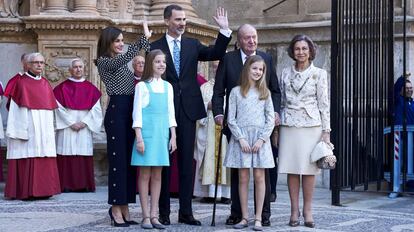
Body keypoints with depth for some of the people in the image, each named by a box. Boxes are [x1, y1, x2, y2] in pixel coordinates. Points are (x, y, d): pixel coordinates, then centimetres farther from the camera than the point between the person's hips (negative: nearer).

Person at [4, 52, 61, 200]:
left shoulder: (45, 84, 16)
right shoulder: (21, 83, -2)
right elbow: (15, 108, -7)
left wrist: (51, 128, 10)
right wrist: (19, 130, -15)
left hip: (44, 127, 6)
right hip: (27, 128, -6)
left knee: (44, 159, 3)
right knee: (28, 158, -8)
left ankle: (42, 190, 8)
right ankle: (26, 191, -5)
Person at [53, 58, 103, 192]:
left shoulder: (91, 89, 11)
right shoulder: (62, 88, 5)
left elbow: (95, 108, 5)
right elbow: (59, 108, -2)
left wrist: (84, 122, -8)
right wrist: (71, 123, -10)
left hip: (85, 128, 2)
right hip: (67, 128, -2)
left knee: (84, 155, -1)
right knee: (67, 155, -7)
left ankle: (84, 184, 2)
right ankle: (67, 185, -5)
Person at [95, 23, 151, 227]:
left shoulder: (122, 61, 21)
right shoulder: (104, 61, -4)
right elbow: (125, 57, -21)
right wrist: (145, 38, -23)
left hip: (130, 111, 8)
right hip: (116, 112, -8)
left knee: (129, 159, 7)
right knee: (118, 159, -6)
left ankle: (124, 207, 13)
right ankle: (116, 208, 0)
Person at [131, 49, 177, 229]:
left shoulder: (167, 86, 11)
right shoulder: (142, 86, -2)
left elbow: (170, 113, 13)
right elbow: (137, 113, -5)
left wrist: (173, 136, 7)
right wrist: (139, 138, -11)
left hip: (162, 134, 4)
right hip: (147, 133, -4)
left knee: (157, 175, 5)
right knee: (145, 174, -1)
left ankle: (154, 215, 9)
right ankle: (145, 216, 2)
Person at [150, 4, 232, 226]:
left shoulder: (192, 44, 10)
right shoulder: (155, 47, 1)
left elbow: (216, 53, -4)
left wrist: (224, 30, -16)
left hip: (188, 109, 2)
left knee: (186, 162, 4)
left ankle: (186, 212, 9)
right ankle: (164, 211, 12)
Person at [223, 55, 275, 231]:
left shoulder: (265, 93, 8)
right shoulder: (236, 92, 4)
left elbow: (270, 119, 4)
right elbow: (231, 119, 1)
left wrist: (262, 139, -7)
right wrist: (241, 138, -9)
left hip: (260, 138, 1)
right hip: (241, 138, -1)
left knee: (259, 177, -1)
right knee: (243, 178, 1)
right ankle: (244, 217, 8)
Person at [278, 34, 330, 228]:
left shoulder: (319, 74, 3)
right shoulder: (285, 74, 10)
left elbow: (323, 103, 1)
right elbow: (281, 101, 13)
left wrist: (326, 131, -4)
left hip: (311, 125, -2)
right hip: (289, 125, 2)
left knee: (308, 168, -1)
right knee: (292, 169, 1)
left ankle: (307, 211, 6)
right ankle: (294, 211, 7)